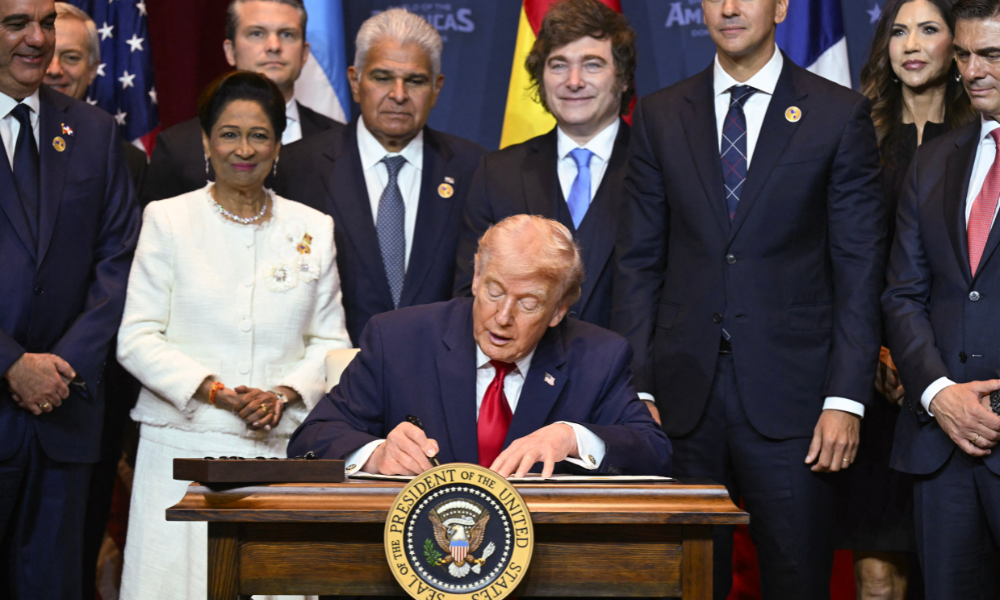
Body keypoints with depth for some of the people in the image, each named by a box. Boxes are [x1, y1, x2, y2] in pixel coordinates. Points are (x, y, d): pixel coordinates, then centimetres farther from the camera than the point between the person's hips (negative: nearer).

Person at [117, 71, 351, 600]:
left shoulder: (313, 228, 11)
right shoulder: (167, 220, 4)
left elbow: (330, 340, 11)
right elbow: (137, 339, -1)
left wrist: (283, 395, -8)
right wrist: (215, 391, -13)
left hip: (281, 447, 2)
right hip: (185, 445, -1)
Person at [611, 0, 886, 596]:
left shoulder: (841, 114, 2)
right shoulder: (660, 116, 9)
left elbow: (860, 271, -1)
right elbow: (639, 262, 9)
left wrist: (847, 399, -8)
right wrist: (635, 389, 1)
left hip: (790, 396, -2)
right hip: (684, 395, 2)